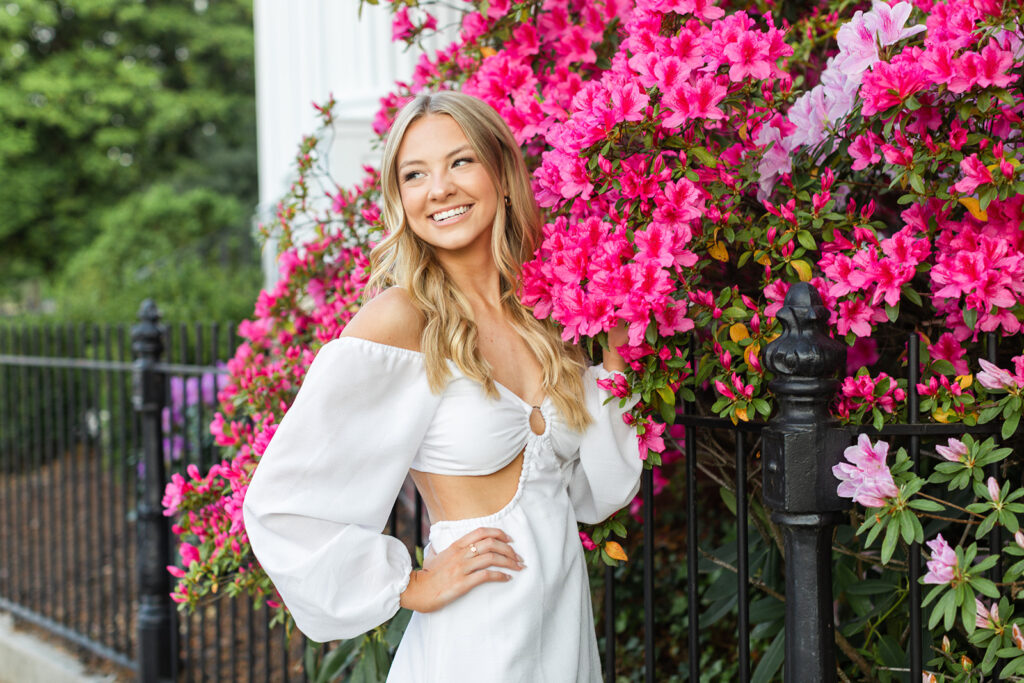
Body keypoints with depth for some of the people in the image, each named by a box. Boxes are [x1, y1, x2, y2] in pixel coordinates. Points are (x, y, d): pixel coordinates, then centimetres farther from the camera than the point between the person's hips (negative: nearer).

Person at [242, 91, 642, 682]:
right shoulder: (401, 318, -14)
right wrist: (410, 586, -12)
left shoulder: (540, 309, 4)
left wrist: (611, 361, 1)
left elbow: (597, 491, 10)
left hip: (569, 614, 6)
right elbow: (279, 502, -16)